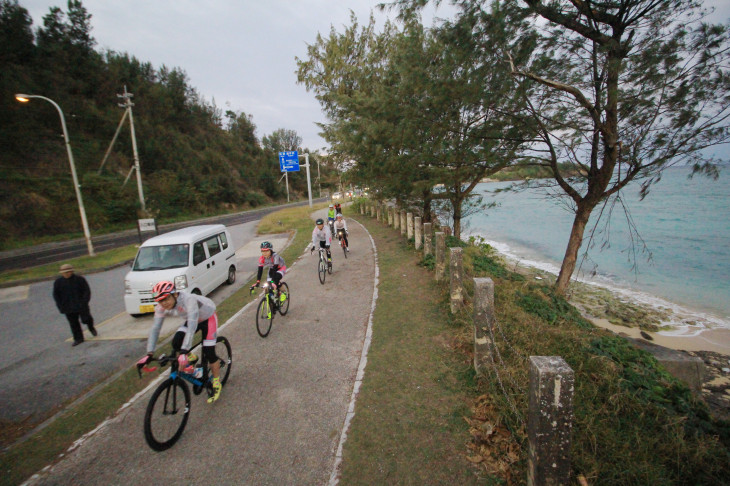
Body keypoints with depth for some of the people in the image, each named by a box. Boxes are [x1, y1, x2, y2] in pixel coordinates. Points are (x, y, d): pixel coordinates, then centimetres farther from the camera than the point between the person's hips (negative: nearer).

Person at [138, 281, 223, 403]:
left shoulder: (188, 300, -40)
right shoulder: (161, 307, -20)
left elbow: (192, 327, -47)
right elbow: (155, 329, -17)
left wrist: (184, 352, -53)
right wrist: (149, 354, -23)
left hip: (208, 318, -6)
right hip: (191, 320, 6)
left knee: (209, 353, -11)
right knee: (176, 343, -17)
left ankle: (217, 384, 10)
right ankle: (192, 359, 15)